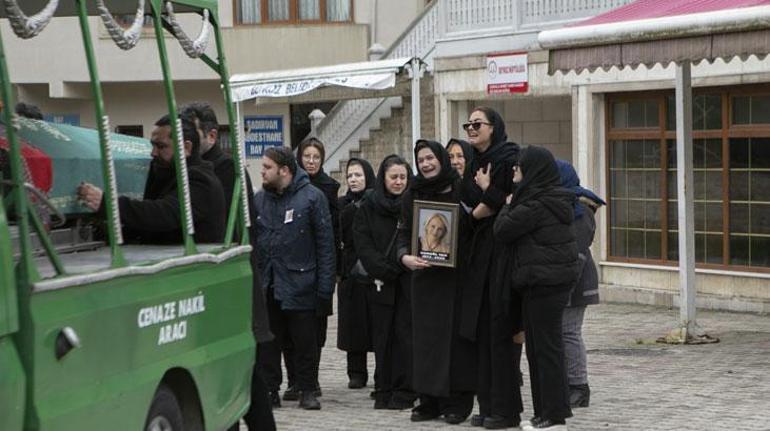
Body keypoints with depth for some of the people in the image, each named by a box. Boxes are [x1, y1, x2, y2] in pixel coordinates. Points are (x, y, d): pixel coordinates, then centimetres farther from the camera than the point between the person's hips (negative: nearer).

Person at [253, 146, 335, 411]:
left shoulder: (312, 197, -4)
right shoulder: (259, 199, 10)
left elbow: (325, 243, -5)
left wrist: (325, 286, -10)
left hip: (300, 285, -4)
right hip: (265, 287, 4)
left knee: (305, 341, 3)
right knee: (267, 341, 7)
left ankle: (307, 390, 13)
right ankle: (269, 389, 16)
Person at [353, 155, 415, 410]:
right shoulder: (369, 206, 7)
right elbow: (362, 243, 0)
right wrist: (382, 269, -11)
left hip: (408, 280, -1)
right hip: (379, 281, 1)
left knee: (405, 334, -4)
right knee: (382, 335, 4)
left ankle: (404, 392, 1)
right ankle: (383, 391, 10)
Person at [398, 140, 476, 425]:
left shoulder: (461, 190, -1)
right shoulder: (413, 195, 8)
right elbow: (404, 233, 7)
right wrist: (405, 256, -11)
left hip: (457, 274, -3)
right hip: (425, 275, 3)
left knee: (457, 336, -1)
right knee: (426, 337, 3)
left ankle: (457, 402, 5)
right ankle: (430, 400, 10)